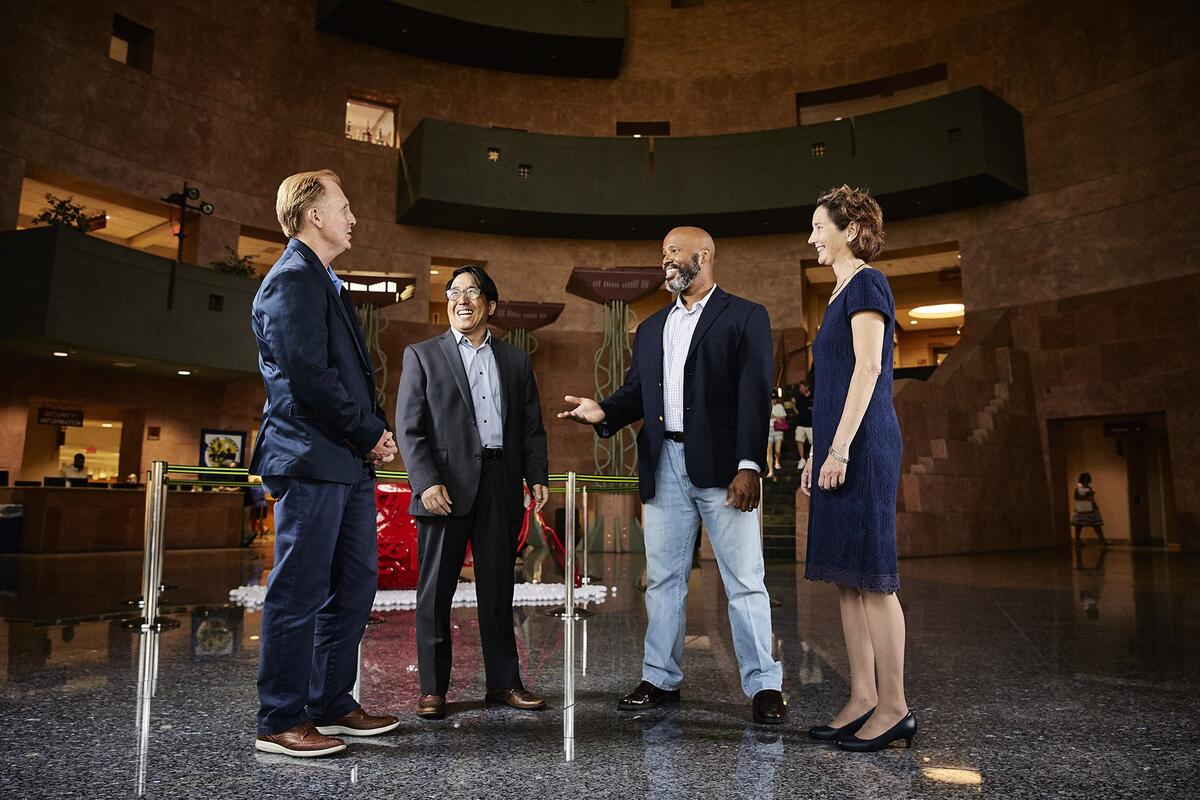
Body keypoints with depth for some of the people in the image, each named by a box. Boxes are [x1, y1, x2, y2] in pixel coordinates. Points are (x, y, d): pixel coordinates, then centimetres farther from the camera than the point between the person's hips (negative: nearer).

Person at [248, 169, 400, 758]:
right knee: (300, 593, -3)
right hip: (311, 460, -10)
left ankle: (332, 705, 23)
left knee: (353, 589, 12)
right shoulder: (293, 278, -9)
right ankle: (281, 721, 8)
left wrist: (374, 430, 7)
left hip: (347, 462, 10)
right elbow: (308, 376, -18)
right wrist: (371, 433, -10)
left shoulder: (324, 283, 22)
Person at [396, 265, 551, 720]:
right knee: (435, 591, 3)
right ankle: (432, 688, 13)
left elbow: (532, 426, 14)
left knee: (498, 589, 9)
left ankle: (503, 682, 19)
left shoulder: (515, 360, 15)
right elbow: (409, 427, -1)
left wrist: (538, 477, 1)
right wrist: (426, 482, -12)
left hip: (501, 486, 3)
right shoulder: (422, 355, 7)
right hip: (446, 487, -2)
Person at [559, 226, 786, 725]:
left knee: (744, 580, 0)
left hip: (721, 467, -5)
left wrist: (748, 465, -16)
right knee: (662, 579, 11)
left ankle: (764, 685, 11)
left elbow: (754, 396, -7)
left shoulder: (744, 318, 2)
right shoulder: (651, 329, 19)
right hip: (664, 467, 5)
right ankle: (660, 679, 22)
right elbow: (636, 393, 13)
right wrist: (603, 412, -9)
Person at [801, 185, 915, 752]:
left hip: (862, 446, -10)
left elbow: (868, 369, -15)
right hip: (840, 447, 10)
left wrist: (840, 449, -20)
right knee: (847, 578, 9)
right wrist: (817, 454, 19)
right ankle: (863, 700, 15)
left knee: (871, 577, -6)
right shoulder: (843, 291, 21)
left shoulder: (866, 283, -5)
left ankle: (894, 709, 2)